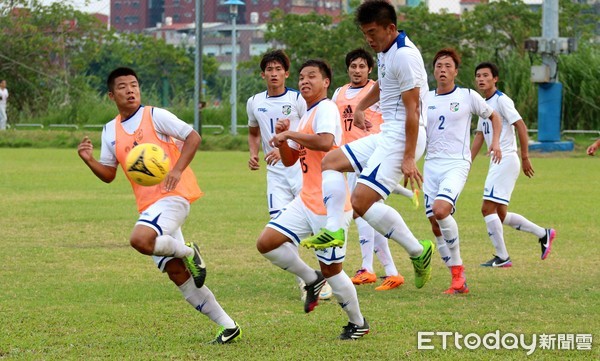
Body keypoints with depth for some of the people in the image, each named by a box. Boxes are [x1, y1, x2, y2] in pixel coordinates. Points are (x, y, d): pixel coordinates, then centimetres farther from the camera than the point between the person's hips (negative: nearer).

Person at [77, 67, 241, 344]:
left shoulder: (155, 116, -2)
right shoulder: (110, 130, 15)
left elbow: (192, 136, -6)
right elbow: (108, 174, 17)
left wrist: (177, 170, -18)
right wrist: (89, 160, -2)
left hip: (172, 195, -7)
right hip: (148, 205, 7)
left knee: (140, 240, -33)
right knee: (177, 273, 3)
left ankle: (188, 251, -4)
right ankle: (228, 327, 9)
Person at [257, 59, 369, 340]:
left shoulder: (326, 109, -12)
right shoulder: (307, 115, 17)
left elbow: (325, 141, -32)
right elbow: (289, 160, 21)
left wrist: (290, 134, -21)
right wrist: (282, 139, 2)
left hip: (330, 205, -9)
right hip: (306, 201, 9)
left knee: (330, 269, 1)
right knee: (266, 243, -3)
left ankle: (358, 323, 19)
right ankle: (312, 280, 13)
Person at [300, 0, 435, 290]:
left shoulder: (404, 55, -18)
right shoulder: (385, 52, 13)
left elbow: (412, 108, -21)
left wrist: (409, 158, -24)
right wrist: (360, 107, 43)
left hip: (402, 138, -11)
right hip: (386, 135, 11)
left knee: (362, 200, -18)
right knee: (331, 161, 16)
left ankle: (418, 252, -11)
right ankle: (333, 230, 2)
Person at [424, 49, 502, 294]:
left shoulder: (468, 96, 2)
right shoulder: (425, 99, 11)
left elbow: (493, 116, 16)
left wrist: (495, 141, 1)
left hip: (457, 164, -5)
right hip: (431, 164, 5)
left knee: (440, 210, -27)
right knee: (435, 225, 0)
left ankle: (458, 270, -12)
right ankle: (458, 280, 9)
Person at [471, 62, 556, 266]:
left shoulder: (501, 100, -9)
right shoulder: (484, 104, 18)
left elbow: (521, 126, -14)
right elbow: (479, 136, 21)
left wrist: (525, 157, -16)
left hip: (506, 159, -9)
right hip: (496, 162, 9)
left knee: (488, 208, -13)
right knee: (500, 215, 11)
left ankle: (502, 257, -8)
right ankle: (543, 234, 22)